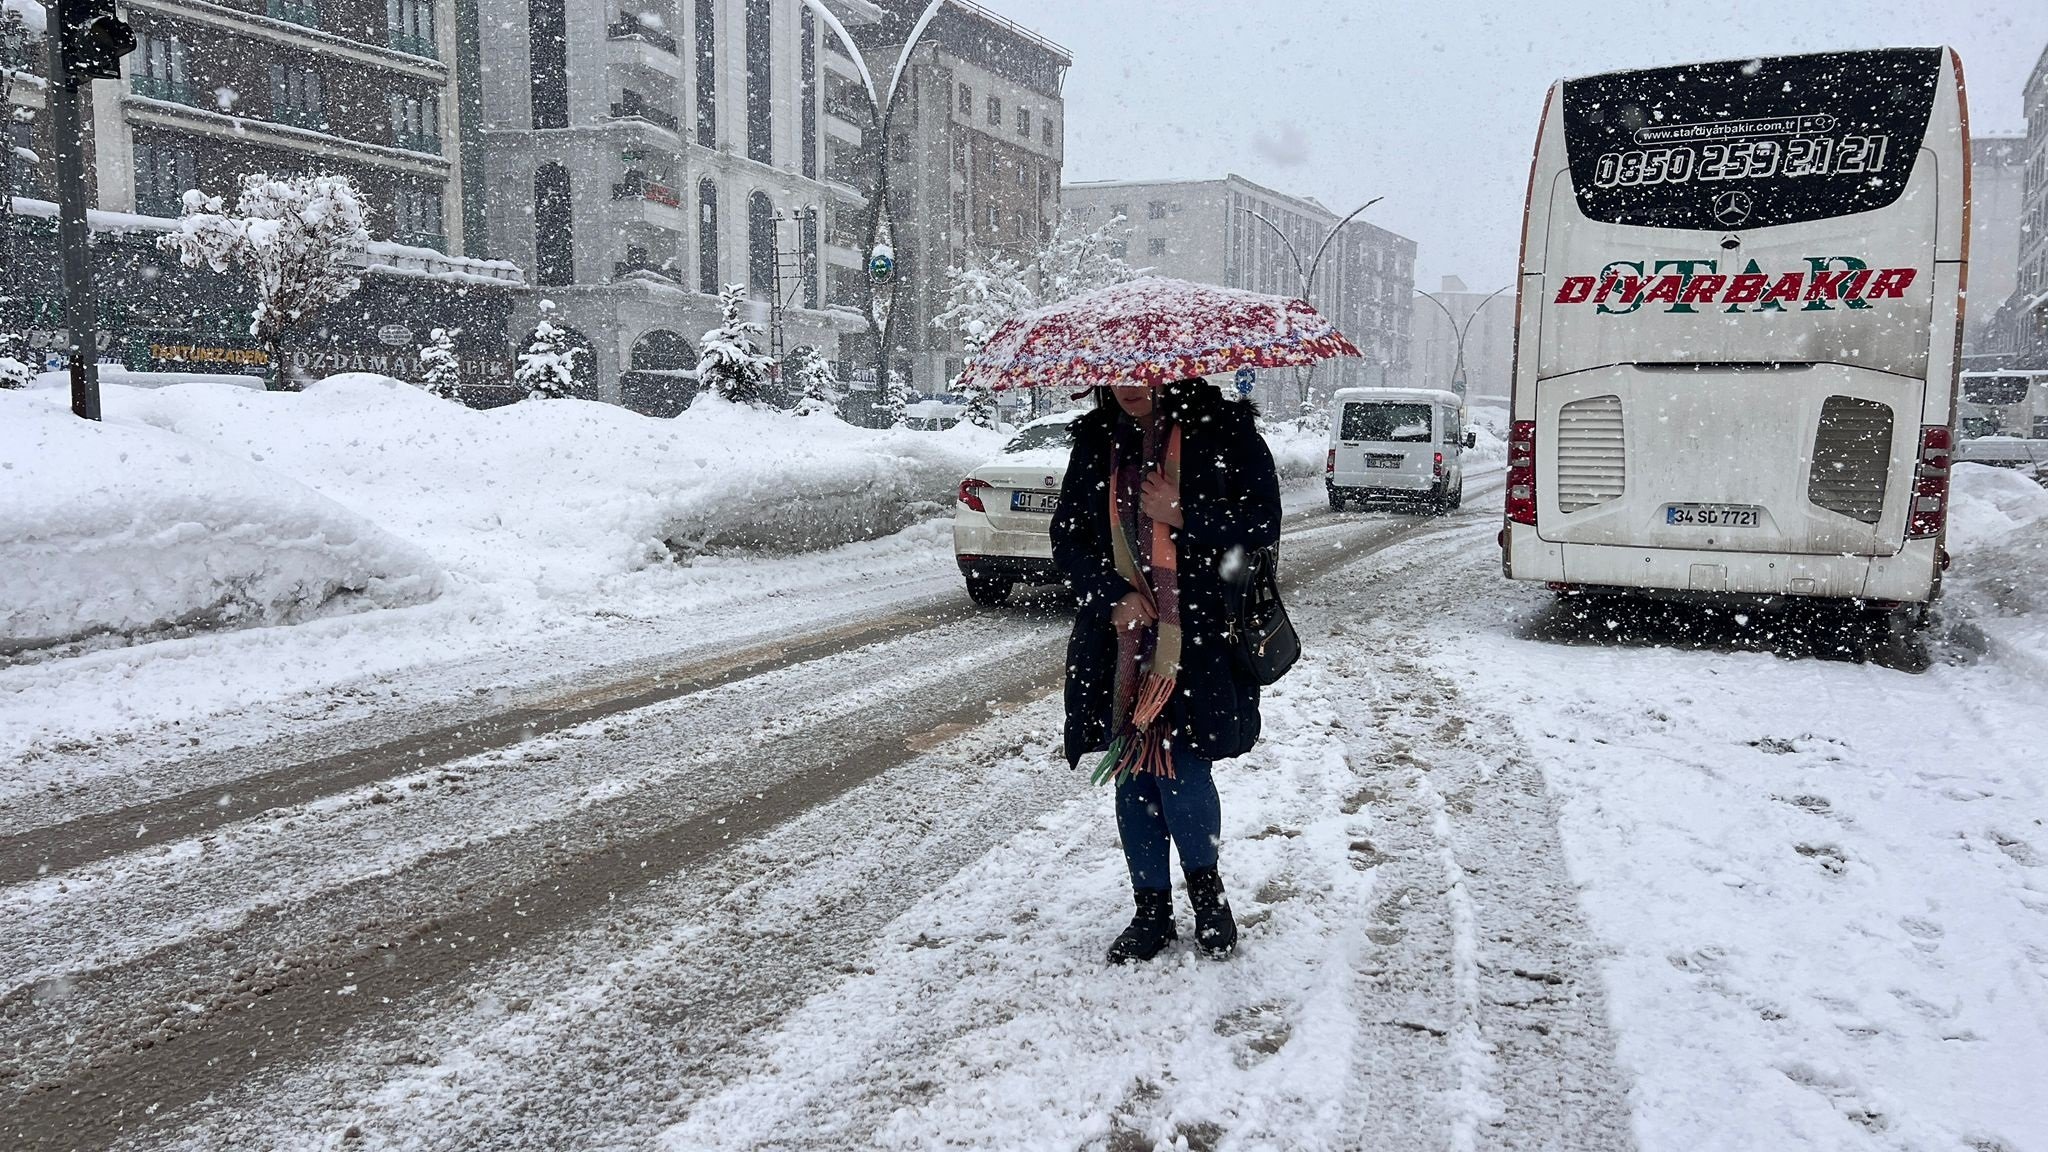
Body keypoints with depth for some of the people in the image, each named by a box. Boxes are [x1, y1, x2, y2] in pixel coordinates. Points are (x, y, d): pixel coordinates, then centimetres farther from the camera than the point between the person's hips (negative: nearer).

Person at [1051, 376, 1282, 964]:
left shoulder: (1223, 430, -3)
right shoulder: (1096, 441, 8)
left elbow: (1262, 525, -4)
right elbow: (1067, 538, 9)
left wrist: (1182, 516, -15)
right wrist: (1113, 596, -6)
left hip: (1199, 639, -4)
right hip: (1121, 640, 4)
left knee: (1182, 772, -9)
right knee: (1132, 778, 7)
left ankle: (1205, 883, 21)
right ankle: (1152, 910, 23)